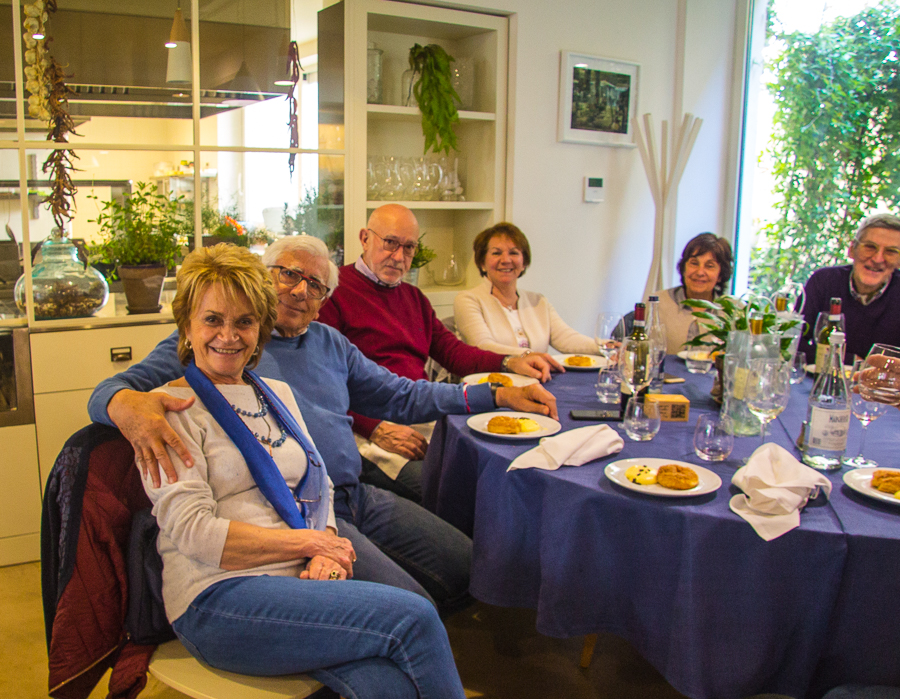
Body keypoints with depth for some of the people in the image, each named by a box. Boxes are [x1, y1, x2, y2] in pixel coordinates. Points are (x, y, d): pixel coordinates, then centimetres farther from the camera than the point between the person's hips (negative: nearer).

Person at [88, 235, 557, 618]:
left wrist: (499, 396, 11)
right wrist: (127, 404, -34)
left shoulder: (331, 344, 19)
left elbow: (400, 396, 20)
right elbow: (110, 392, -6)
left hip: (356, 496, 7)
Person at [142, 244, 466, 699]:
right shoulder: (170, 408, 0)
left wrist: (326, 553, -4)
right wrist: (310, 543, -8)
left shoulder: (277, 393, 21)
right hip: (217, 599, -5)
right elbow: (193, 532, -10)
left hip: (301, 580, 5)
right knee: (414, 618, -24)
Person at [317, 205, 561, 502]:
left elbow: (452, 351, 21)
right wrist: (376, 429, -17)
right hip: (371, 427, -7)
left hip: (425, 420, 7)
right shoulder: (335, 291, -1)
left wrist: (510, 362, 4)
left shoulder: (413, 297, 25)